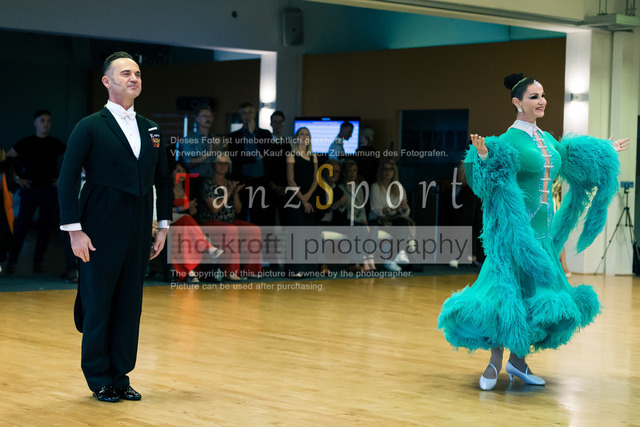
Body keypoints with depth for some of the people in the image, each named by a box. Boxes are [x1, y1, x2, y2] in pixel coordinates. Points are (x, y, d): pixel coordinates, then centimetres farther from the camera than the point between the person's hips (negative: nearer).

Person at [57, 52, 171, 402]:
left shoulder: (150, 129, 12)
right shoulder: (89, 127, -5)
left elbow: (162, 179, 17)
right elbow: (67, 179, -8)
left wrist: (163, 225, 11)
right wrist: (74, 230, -14)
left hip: (139, 234, 5)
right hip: (101, 234, -5)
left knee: (130, 306, 8)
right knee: (98, 306, 2)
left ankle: (120, 376, 18)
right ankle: (99, 380, 14)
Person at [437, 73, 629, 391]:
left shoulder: (547, 139, 12)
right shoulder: (509, 140, -11)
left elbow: (572, 163, 28)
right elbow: (493, 179, -21)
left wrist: (606, 152, 36)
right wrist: (483, 156, -40)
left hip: (543, 227, 8)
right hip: (517, 226, -8)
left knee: (537, 293, 8)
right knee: (511, 289, -9)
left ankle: (518, 359, 17)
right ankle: (495, 362, 1)